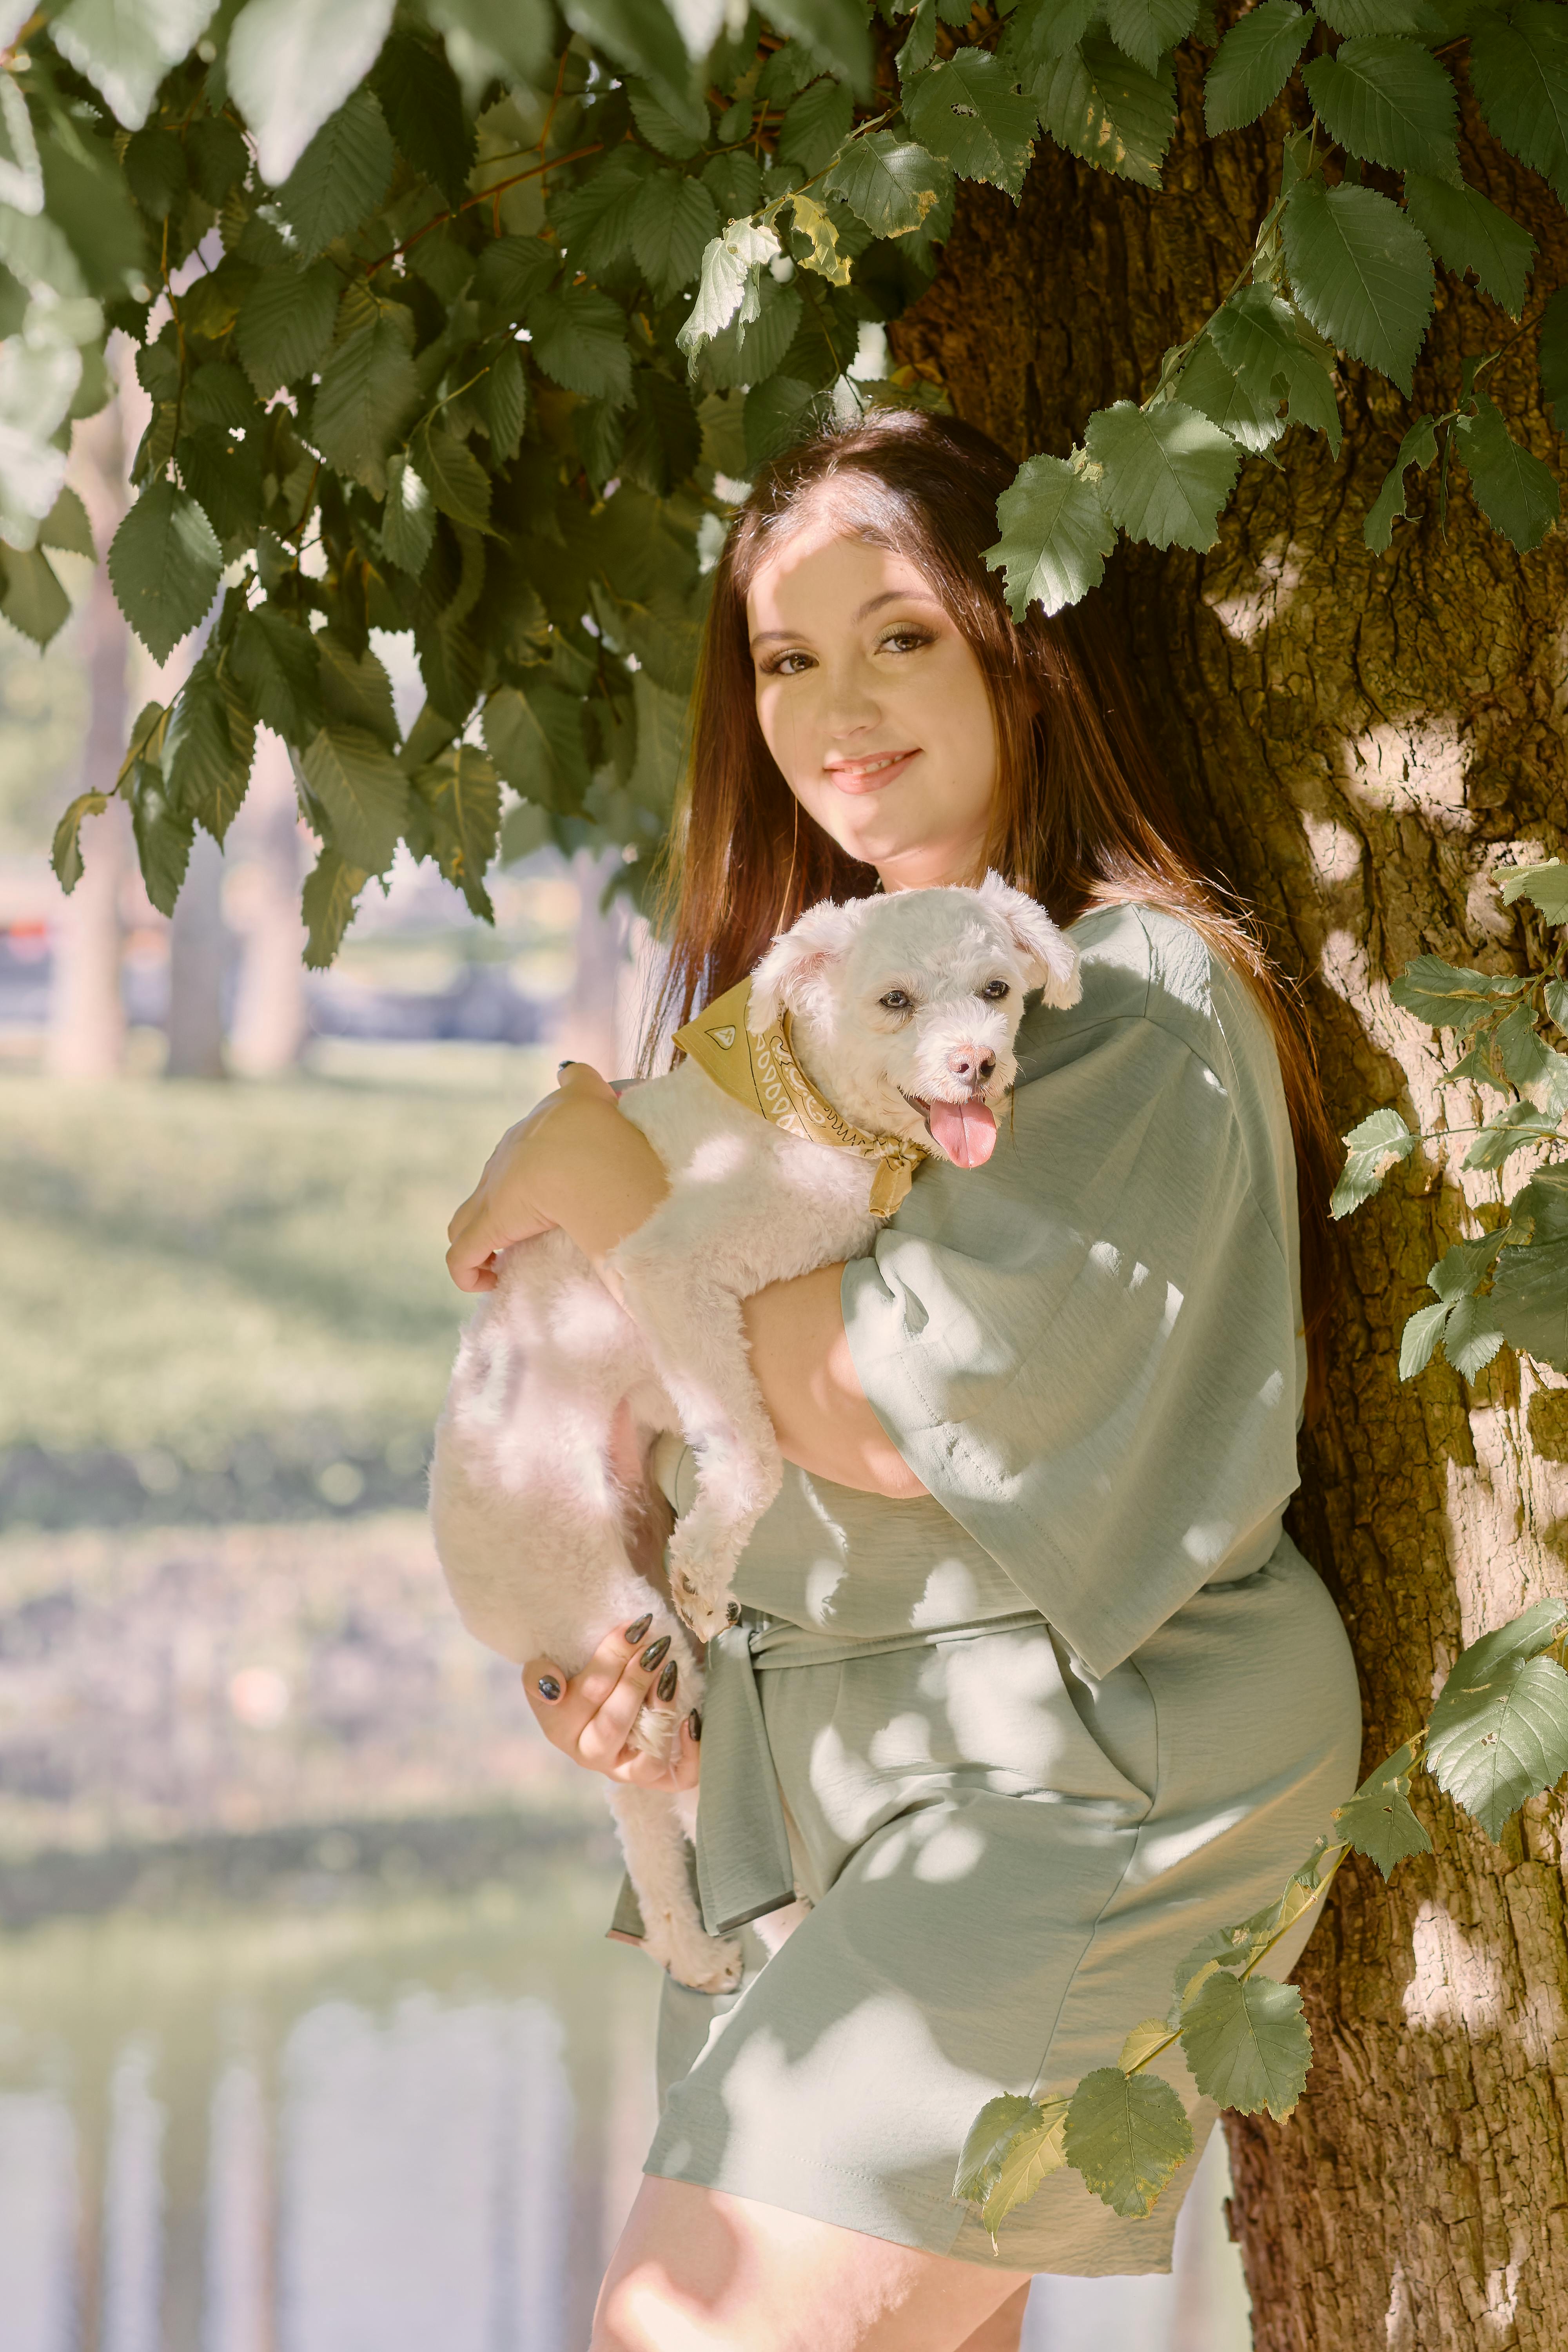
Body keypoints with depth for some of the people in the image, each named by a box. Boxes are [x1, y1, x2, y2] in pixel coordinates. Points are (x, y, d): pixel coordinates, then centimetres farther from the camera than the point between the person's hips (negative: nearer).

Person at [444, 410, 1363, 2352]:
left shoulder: (1138, 994, -12)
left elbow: (907, 1407, -21)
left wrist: (599, 1175, -14)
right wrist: (618, 1647, 3)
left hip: (1060, 1777, -8)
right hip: (809, 1769, 8)